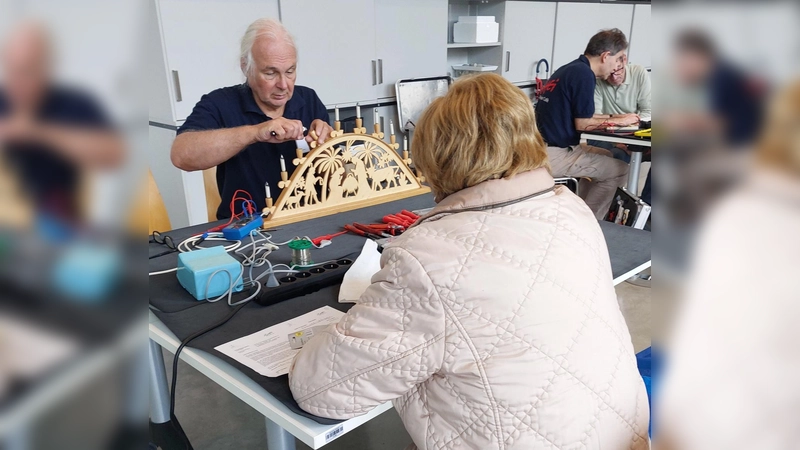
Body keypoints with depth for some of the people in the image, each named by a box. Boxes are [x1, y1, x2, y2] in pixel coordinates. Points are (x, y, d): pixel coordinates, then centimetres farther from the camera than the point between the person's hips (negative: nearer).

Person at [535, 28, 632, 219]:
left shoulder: (571, 68, 14)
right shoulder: (584, 74, -15)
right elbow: (582, 123, -14)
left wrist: (614, 118, 15)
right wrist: (617, 121, -1)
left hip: (544, 148, 10)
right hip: (553, 155, -10)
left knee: (606, 157, 23)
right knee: (619, 170, 1)